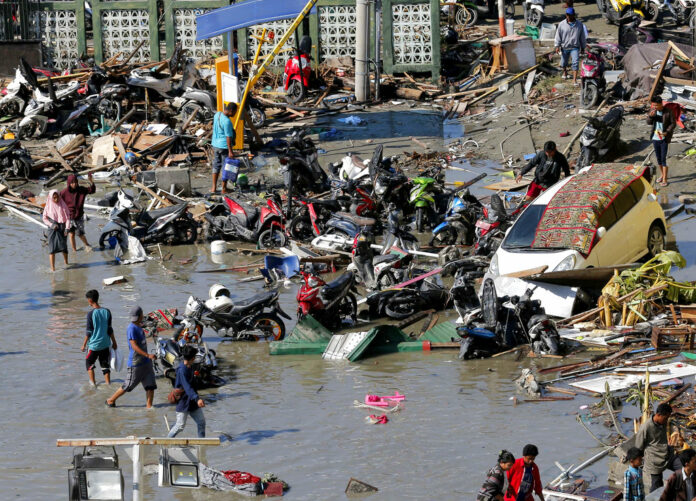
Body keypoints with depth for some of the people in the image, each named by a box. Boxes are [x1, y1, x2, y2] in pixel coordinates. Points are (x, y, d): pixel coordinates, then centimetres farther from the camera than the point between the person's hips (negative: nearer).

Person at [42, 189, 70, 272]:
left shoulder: (63, 205, 0)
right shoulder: (48, 207, -1)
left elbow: (67, 217, 1)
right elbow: (44, 218, 5)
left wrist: (66, 228, -9)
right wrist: (51, 225, -12)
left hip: (62, 228, 1)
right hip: (52, 229, -1)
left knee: (63, 247, 0)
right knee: (52, 248, -7)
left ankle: (66, 264, 22)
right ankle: (52, 268, -8)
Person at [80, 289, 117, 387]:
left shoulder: (91, 314, -14)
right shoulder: (107, 312, -1)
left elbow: (89, 332, -12)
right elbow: (110, 330, 4)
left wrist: (84, 344, -1)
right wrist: (114, 342, 14)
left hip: (94, 344, -4)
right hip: (105, 344, 4)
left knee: (89, 362, 15)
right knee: (105, 364, 13)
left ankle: (93, 383, 9)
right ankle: (108, 383, 9)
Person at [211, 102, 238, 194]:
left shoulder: (217, 115, 3)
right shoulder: (227, 121, -24)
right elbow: (228, 137, -22)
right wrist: (230, 151, -18)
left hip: (215, 145, 8)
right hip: (224, 146, -8)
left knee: (216, 166, 15)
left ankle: (214, 187, 17)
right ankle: (224, 188, 11)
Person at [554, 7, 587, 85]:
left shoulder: (579, 25, -2)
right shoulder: (562, 24, -5)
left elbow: (582, 37, 7)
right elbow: (558, 36, -1)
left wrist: (583, 47, 11)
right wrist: (557, 46, -8)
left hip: (575, 47, -1)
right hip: (564, 47, 1)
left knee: (575, 63, -16)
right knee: (564, 62, 17)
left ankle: (574, 80, -16)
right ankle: (565, 71, 50)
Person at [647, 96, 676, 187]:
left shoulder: (668, 112, -14)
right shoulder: (653, 110, -2)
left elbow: (673, 123, -6)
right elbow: (649, 122, 0)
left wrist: (667, 132, -19)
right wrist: (650, 116, -22)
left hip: (664, 139, -5)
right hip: (655, 138, 5)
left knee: (663, 158, -6)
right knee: (658, 158, 14)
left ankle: (664, 180, -2)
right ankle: (662, 175, 32)